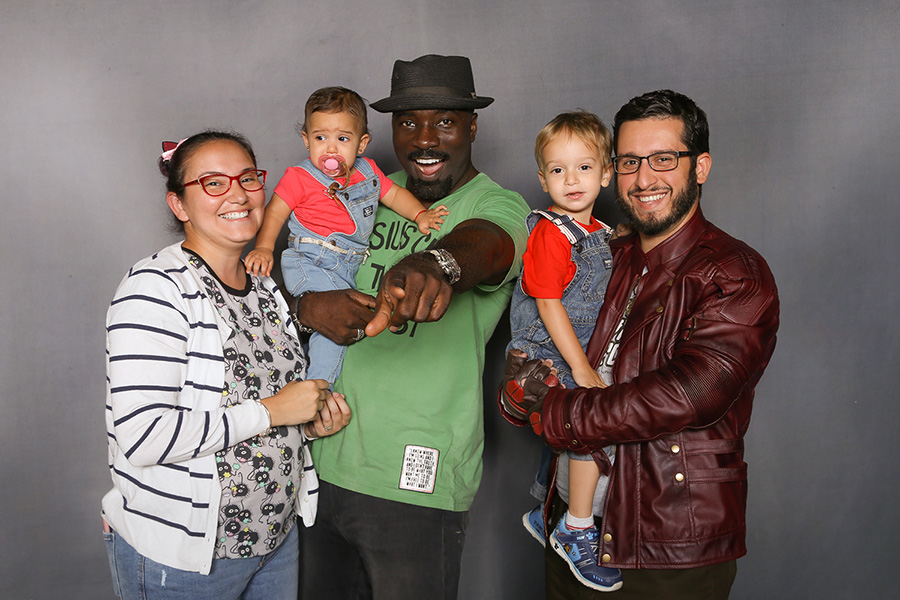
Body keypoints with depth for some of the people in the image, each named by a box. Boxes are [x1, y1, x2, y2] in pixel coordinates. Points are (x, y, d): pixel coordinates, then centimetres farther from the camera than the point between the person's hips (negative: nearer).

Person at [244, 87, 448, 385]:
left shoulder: (367, 171, 11)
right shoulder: (299, 178, -5)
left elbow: (394, 194, 21)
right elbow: (274, 213, -5)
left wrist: (420, 214, 7)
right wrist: (264, 247, -18)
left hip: (348, 268, 6)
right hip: (309, 265, -6)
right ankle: (316, 386, -13)